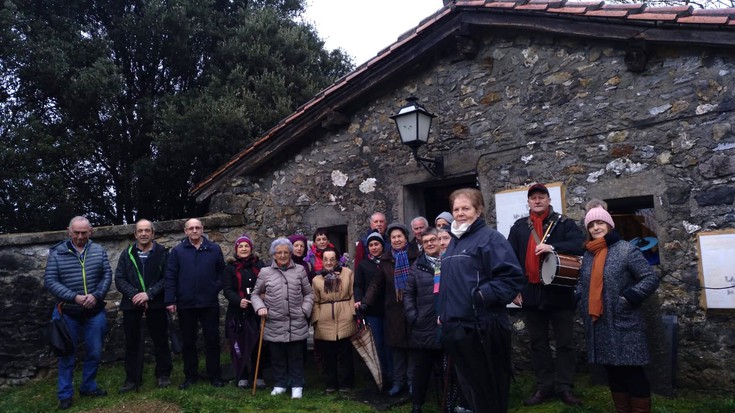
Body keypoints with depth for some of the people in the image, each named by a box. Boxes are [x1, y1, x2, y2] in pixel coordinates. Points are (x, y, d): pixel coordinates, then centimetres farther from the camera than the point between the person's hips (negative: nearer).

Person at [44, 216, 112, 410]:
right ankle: (65, 394, 21)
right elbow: (50, 281, -10)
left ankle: (88, 386, 30)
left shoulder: (99, 251, 1)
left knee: (94, 353, 11)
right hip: (67, 313, -2)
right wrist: (74, 297, -20)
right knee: (66, 355, 9)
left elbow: (107, 275, 0)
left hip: (94, 312, 2)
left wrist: (96, 295, -16)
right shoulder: (57, 253, -6)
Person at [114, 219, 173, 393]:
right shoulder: (127, 253, 8)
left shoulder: (162, 252, 1)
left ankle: (163, 374, 20)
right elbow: (119, 279, 2)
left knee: (160, 340, 6)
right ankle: (132, 378, 18)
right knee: (132, 342, 7)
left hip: (156, 303, -2)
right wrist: (134, 295, -13)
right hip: (132, 303, 2)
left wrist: (149, 294, -16)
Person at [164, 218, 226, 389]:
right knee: (188, 341, 11)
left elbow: (222, 271, 11)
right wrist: (170, 300, -8)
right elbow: (170, 276, -2)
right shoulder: (177, 251, 1)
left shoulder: (214, 249, 4)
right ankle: (190, 376, 24)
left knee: (212, 340, 6)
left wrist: (217, 286, -6)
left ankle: (215, 375, 18)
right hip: (185, 304, 0)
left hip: (209, 303, 0)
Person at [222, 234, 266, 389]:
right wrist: (238, 300, -22)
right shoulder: (231, 268, 5)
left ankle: (258, 376, 13)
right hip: (238, 312, -1)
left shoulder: (259, 265, 9)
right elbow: (227, 290, -3)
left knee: (257, 344, 1)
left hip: (256, 312, 1)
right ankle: (242, 377, 14)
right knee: (240, 345, 1)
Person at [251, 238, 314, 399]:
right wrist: (260, 307, -3)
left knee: (296, 356, 8)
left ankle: (297, 385, 21)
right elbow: (255, 294, 14)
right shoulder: (265, 272, 4)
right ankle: (280, 384, 27)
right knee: (277, 356, 11)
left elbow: (309, 293, 11)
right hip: (274, 324, 0)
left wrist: (305, 309, -2)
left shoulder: (300, 270, 5)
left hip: (297, 323, 0)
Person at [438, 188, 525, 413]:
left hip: (481, 328, -8)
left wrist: (482, 296, -22)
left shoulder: (490, 238, -8)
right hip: (456, 328, 8)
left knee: (489, 390, 4)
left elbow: (512, 276, -18)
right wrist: (444, 313, 20)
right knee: (468, 386, 18)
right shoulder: (454, 242, 18)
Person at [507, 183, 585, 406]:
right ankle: (543, 386, 22)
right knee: (537, 343, 11)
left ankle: (565, 387, 17)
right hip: (531, 293, 3)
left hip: (559, 292, -2)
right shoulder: (519, 227, 7)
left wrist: (552, 247, -25)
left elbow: (580, 244, -14)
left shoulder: (564, 223, 0)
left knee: (565, 342, 5)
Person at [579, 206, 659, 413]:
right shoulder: (589, 254, 13)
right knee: (612, 371, 15)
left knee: (632, 372, -1)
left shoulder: (626, 249, -8)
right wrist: (583, 305, 11)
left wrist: (628, 298, -17)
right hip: (599, 325, 6)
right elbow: (584, 285, 25)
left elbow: (651, 279, -11)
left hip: (624, 325, -6)